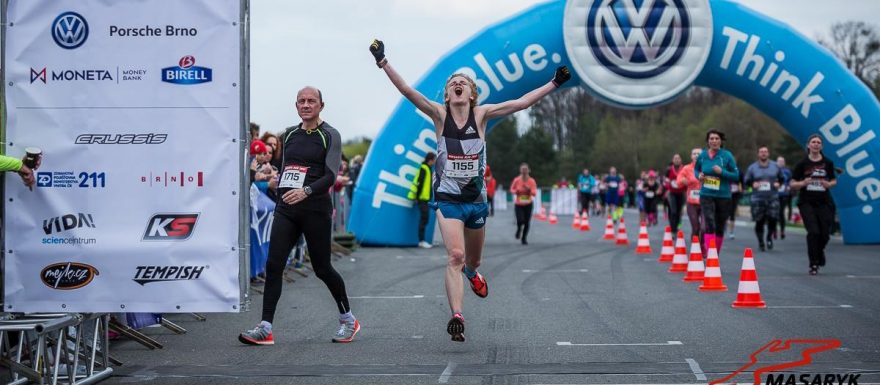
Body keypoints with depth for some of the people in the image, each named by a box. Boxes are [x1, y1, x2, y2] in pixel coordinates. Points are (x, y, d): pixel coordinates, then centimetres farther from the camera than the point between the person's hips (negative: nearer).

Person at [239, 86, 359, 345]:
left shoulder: (329, 135, -2)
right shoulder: (288, 135, 15)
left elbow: (331, 176, -11)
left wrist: (306, 191, -25)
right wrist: (280, 195, 17)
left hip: (315, 209, -5)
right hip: (286, 208, 5)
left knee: (322, 268, 2)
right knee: (273, 265, -8)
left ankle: (348, 320, 22)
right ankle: (265, 328, -10)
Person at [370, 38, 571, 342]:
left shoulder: (481, 114, -1)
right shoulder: (440, 114, -6)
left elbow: (521, 103, -2)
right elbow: (407, 91, -18)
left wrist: (554, 83, -4)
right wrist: (383, 63, -29)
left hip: (477, 199, 3)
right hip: (448, 199, -3)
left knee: (473, 260, 20)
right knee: (455, 255, -21)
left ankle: (471, 272, 58)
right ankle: (456, 317, -24)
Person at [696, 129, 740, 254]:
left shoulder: (727, 156, -6)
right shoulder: (702, 155, 0)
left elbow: (736, 176, -4)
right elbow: (696, 169, 21)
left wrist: (722, 172, -19)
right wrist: (699, 175, -2)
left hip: (723, 196, 0)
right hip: (706, 196, 0)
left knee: (720, 228, 11)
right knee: (709, 225, -16)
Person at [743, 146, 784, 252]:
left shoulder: (775, 166, 8)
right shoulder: (752, 168, 5)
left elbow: (781, 178, 20)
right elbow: (746, 180, 12)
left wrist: (778, 183, -1)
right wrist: (753, 184, -8)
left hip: (772, 198, 0)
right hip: (757, 199, 0)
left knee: (773, 218, -16)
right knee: (759, 221, 0)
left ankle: (769, 237, 9)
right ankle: (760, 242, 20)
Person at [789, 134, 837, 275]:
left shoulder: (828, 163, 5)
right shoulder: (802, 164, 0)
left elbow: (834, 180, 15)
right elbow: (792, 184, 3)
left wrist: (829, 184, -8)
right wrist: (803, 183, -17)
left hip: (824, 203, 2)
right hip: (807, 203, -2)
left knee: (825, 234, 0)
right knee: (813, 231, -16)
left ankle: (819, 251, 35)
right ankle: (813, 264, -5)